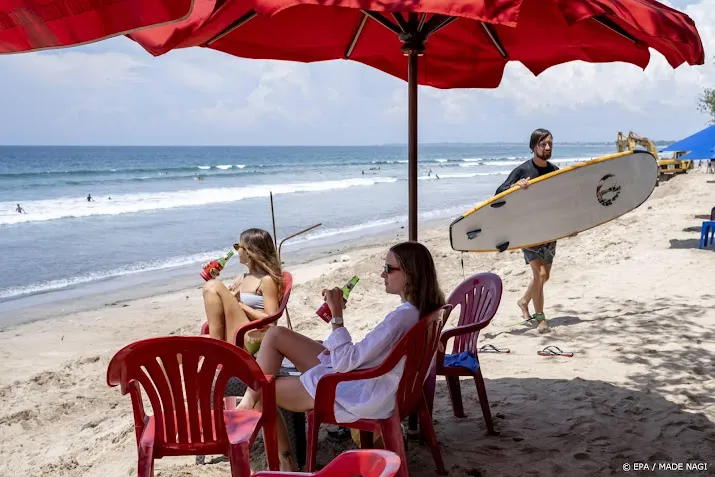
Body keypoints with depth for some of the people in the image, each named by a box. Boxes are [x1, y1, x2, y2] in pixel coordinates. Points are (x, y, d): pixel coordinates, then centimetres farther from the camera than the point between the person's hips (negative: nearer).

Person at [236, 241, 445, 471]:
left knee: (264, 392, 6)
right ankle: (249, 402, 11)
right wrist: (339, 349, 5)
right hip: (361, 378, 10)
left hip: (358, 395, -9)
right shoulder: (421, 308, 0)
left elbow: (346, 362, -26)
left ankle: (282, 460, 22)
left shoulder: (402, 317, -29)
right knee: (275, 335, 8)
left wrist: (336, 314, -22)